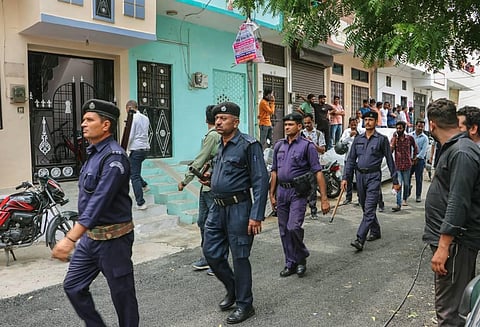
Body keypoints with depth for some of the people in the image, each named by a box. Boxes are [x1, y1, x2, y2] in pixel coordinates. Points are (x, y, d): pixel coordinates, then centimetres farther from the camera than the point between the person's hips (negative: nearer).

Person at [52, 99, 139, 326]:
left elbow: (99, 201, -28)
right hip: (90, 236, 9)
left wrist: (70, 239, -31)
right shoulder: (94, 152, 10)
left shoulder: (114, 157, -20)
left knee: (122, 294, 6)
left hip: (112, 238, -9)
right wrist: (77, 236, 21)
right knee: (73, 286, 15)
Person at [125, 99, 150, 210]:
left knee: (134, 176, -4)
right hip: (146, 148, 8)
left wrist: (124, 149, -2)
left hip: (136, 149, -8)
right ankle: (143, 185, 37)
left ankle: (140, 203, -6)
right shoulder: (145, 118, 13)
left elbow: (130, 136, -13)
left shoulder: (132, 118, -10)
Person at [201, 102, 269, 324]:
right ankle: (232, 289, 36)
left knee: (240, 257, 3)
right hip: (217, 207, 8)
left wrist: (256, 216, -20)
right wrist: (210, 180, 11)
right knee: (211, 253, 12)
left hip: (238, 208, -8)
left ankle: (244, 304, 22)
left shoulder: (248, 145, -12)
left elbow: (260, 181, -16)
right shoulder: (219, 145, 12)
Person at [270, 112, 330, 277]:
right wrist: (272, 194, 13)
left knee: (294, 227, -15)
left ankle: (302, 258, 12)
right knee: (284, 231, 9)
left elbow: (318, 172, -9)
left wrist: (324, 198, -13)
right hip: (281, 191, 6)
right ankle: (291, 263, 23)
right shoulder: (279, 145, 10)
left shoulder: (307, 146, -5)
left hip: (298, 192, -5)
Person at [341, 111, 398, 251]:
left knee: (369, 209, -12)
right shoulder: (358, 139, 11)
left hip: (373, 176, -5)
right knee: (365, 207, 15)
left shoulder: (382, 139, -1)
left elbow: (390, 160, 1)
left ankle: (360, 239, -17)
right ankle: (375, 231, 34)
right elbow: (351, 159, 11)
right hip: (360, 176, 5)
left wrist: (395, 180, 0)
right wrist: (345, 177, 2)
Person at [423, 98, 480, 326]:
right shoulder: (454, 148, 13)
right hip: (449, 238, 11)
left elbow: (458, 204, -25)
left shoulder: (461, 153, -19)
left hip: (455, 241, -11)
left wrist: (443, 246, -24)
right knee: (460, 302, 21)